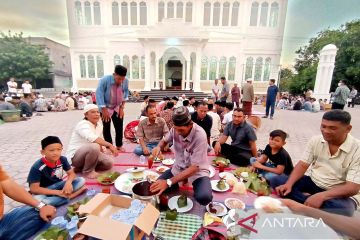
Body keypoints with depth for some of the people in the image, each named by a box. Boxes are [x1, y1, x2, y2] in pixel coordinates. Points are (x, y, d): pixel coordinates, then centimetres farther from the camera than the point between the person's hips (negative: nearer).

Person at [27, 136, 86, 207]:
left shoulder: (62, 159, -12)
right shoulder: (37, 167, -24)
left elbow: (71, 173, -3)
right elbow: (34, 189, -23)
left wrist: (68, 182, -27)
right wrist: (57, 192, -25)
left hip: (58, 185, 4)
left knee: (81, 180, -14)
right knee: (37, 199, -38)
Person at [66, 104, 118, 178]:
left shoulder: (99, 124, 3)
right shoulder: (83, 125, -22)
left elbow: (99, 140, 10)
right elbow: (92, 138, -43)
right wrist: (109, 145, -45)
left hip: (89, 152, 8)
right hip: (75, 156, -8)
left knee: (109, 163, -7)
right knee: (94, 146, -36)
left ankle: (81, 167, 10)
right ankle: (88, 171, -11)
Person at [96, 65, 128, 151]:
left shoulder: (125, 81, -15)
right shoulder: (104, 80, -24)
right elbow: (99, 94, -22)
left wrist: (122, 107, -4)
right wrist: (104, 109, -24)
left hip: (118, 108, 3)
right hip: (106, 107, -3)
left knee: (119, 127, 5)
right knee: (106, 128, 4)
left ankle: (119, 145, 22)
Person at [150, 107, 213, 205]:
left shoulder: (200, 135, -30)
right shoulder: (176, 128, -14)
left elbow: (195, 167, -29)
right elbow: (165, 140, 9)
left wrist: (169, 182, -34)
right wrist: (158, 147, -17)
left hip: (198, 171, -5)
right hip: (178, 167, 5)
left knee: (204, 197, -31)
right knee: (156, 188, -8)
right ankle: (182, 181, 17)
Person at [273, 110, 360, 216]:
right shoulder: (316, 140, -6)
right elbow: (303, 165, -4)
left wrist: (321, 196, -37)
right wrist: (288, 184, -21)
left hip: (341, 194, -3)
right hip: (313, 182, 4)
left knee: (342, 210, -39)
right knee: (278, 181, -14)